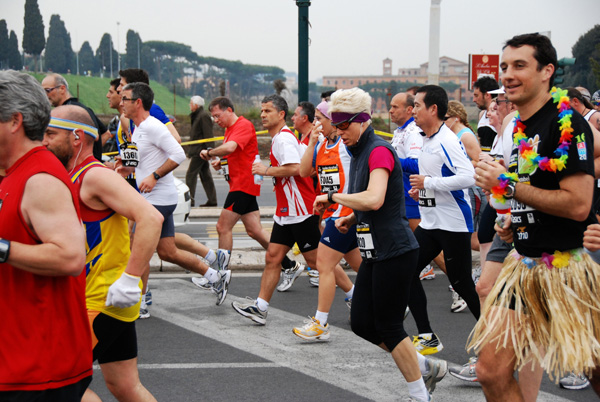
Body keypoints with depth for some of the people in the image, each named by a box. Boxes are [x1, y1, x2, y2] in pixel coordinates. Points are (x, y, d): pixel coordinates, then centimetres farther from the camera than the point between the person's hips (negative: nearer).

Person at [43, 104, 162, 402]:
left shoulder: (96, 176, -15)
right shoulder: (74, 178, 15)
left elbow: (151, 218, -26)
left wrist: (130, 279, -27)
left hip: (105, 300, -9)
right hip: (98, 299, 9)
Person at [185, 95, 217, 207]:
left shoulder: (204, 116, -13)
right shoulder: (197, 116, 18)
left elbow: (208, 136, -18)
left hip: (199, 152, -10)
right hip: (197, 151, 10)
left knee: (190, 174, -9)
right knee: (205, 176, 10)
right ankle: (212, 200, 12)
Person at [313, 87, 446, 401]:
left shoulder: (379, 150, -15)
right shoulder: (358, 153, 15)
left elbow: (374, 199, -29)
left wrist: (333, 196, -17)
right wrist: (350, 219, 8)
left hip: (394, 251, -10)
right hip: (375, 252, 10)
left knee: (388, 326, -2)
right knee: (362, 324, 9)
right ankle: (427, 368, 23)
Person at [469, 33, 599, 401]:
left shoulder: (568, 122, -15)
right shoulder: (521, 127, 11)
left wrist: (507, 185, -18)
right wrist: (516, 222, 9)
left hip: (568, 267, -8)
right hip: (525, 264, 8)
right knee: (491, 372, 1)